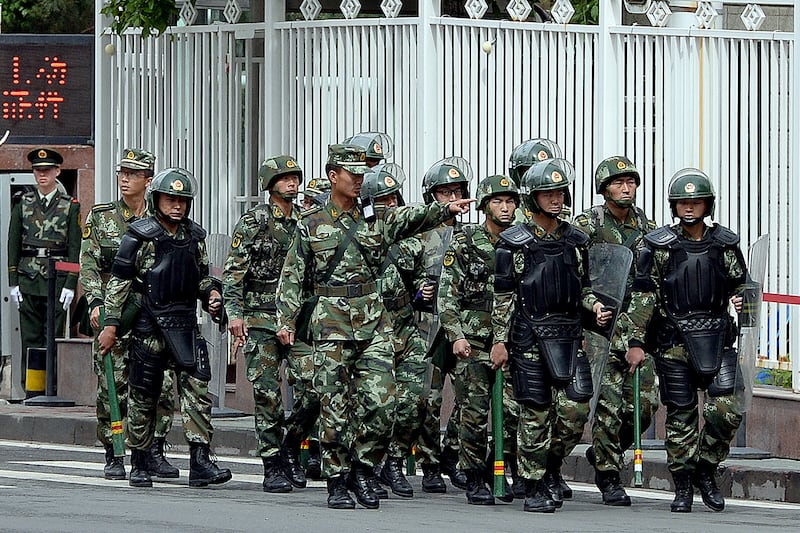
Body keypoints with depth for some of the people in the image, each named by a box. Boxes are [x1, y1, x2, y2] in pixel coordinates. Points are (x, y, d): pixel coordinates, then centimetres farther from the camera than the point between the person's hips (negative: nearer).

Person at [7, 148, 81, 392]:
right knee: (30, 338, 2)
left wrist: (70, 285, -6)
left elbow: (75, 248, 1)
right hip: (28, 281, 2)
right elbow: (13, 244, 10)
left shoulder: (70, 206, 5)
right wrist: (13, 282, 2)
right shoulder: (23, 205, 10)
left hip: (57, 280, -2)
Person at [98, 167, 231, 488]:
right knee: (143, 395, 4)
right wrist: (111, 324, -6)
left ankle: (200, 463, -12)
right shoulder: (140, 236, -4)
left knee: (197, 387, -9)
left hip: (184, 323, 4)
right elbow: (119, 282, -2)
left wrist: (212, 294, 1)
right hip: (148, 325, -4)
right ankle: (139, 466, 15)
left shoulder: (194, 237, 11)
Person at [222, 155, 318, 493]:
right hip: (261, 319, -3)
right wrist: (234, 313, -13)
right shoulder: (253, 223, 0)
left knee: (313, 390, -7)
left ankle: (290, 448, 15)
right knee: (268, 395, -2)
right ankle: (273, 468, 4)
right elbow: (233, 271, -4)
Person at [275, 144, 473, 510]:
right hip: (331, 322, -2)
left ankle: (362, 471, 11)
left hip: (373, 320, 2)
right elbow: (292, 278, 5)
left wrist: (445, 209, -22)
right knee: (335, 407, -1)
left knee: (381, 401, -6)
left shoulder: (377, 219, 10)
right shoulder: (310, 225, 4)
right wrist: (286, 320, -4)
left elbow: (414, 218, -4)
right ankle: (337, 482, 7)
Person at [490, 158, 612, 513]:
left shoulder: (576, 240, 11)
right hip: (530, 334, -4)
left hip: (569, 336, 4)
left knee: (576, 408, -6)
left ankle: (550, 467, 18)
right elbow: (503, 296, -1)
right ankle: (533, 487, 7)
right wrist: (499, 340, -4)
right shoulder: (514, 243, -1)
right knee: (535, 414, -2)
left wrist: (595, 306, -2)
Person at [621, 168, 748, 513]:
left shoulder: (725, 244, 8)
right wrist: (635, 341, -5)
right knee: (680, 416, 1)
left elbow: (740, 283, 18)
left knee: (726, 410, -10)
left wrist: (740, 300, -6)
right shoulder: (659, 246, 1)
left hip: (717, 339, 2)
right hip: (674, 340, -2)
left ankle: (706, 470, 13)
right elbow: (643, 296, 0)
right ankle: (683, 488, 12)